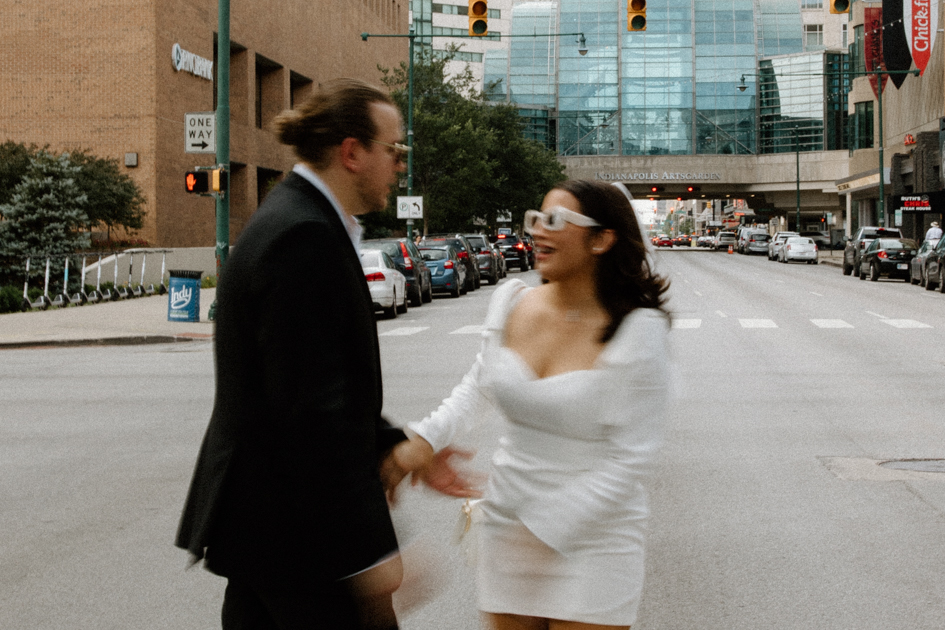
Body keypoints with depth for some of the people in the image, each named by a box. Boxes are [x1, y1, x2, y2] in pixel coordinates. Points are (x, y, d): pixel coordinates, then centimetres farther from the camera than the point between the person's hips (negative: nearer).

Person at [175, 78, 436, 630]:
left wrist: (384, 444, 11)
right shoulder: (306, 238, -20)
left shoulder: (293, 223, 13)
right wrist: (370, 549, -22)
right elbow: (315, 408, -24)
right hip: (292, 528, -11)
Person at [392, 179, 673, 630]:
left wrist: (542, 527, -16)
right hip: (505, 529, 5)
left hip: (591, 538, -4)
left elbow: (629, 460, -16)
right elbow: (478, 389, 13)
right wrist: (425, 440, -5)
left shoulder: (637, 331, -17)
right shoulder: (511, 303, -2)